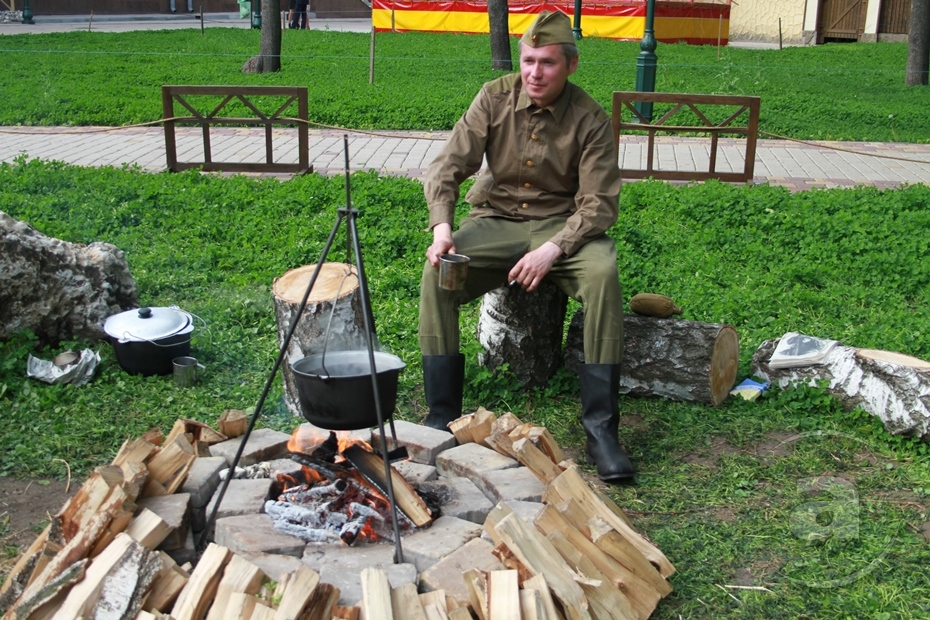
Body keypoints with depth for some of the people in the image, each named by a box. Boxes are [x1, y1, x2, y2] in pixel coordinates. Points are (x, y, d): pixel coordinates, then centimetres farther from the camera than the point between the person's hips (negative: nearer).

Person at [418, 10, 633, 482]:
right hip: (496, 219, 2)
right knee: (437, 273, -26)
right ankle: (442, 416, -17)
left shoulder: (590, 119, -9)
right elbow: (448, 167, -5)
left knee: (603, 274, -33)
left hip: (562, 224, -1)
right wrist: (441, 227, -24)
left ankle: (600, 426, -24)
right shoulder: (494, 98, -3)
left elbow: (599, 203, -12)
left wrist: (552, 250, -28)